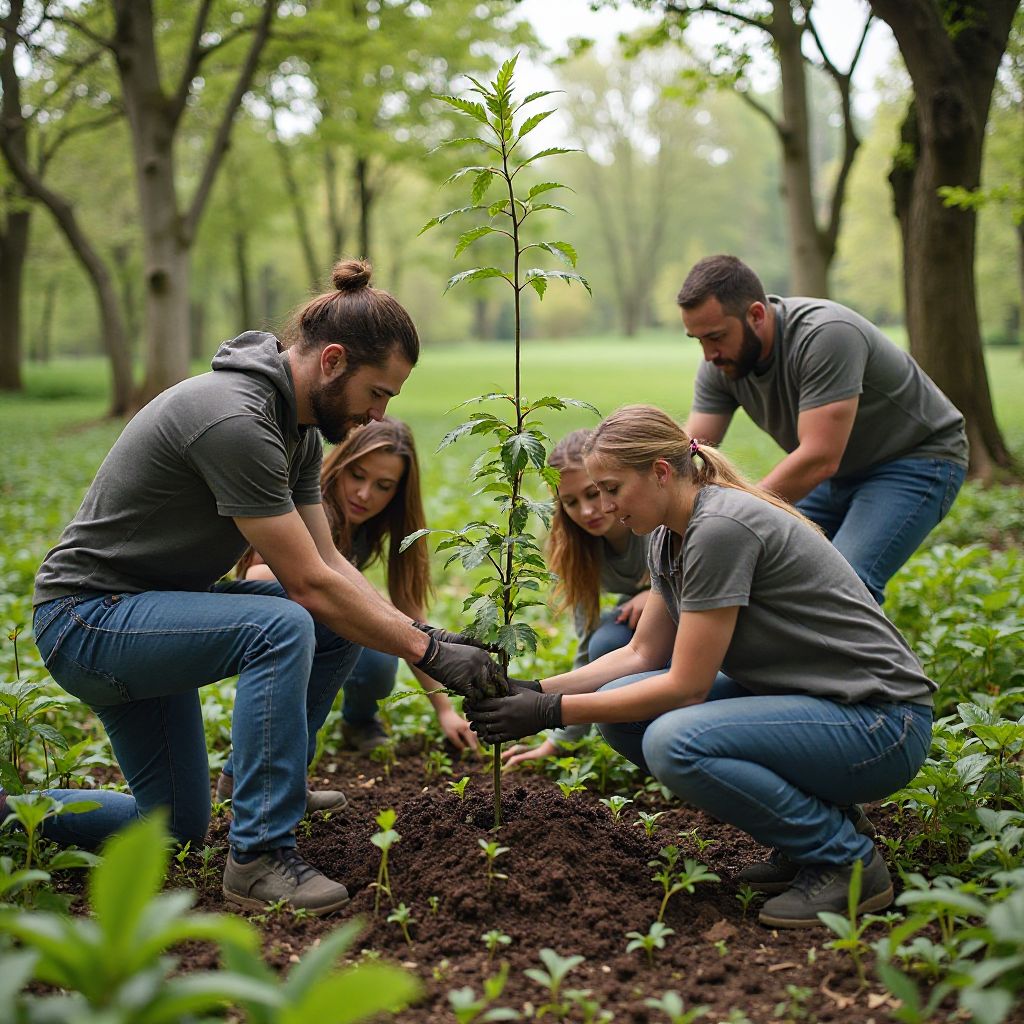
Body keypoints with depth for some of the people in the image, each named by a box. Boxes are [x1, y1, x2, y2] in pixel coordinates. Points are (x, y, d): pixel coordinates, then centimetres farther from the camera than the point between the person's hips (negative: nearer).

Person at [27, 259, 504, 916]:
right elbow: (309, 583, -26)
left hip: (158, 605, 10)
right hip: (87, 617, -10)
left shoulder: (299, 424, 3)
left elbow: (329, 562, 5)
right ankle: (261, 856, -19)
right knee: (283, 628, -30)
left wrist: (423, 631, -6)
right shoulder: (235, 420, -28)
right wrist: (427, 651, -19)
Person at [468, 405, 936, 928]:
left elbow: (685, 685, -21)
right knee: (623, 713, -1)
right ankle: (811, 822, 8)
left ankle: (847, 859, -8)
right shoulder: (671, 536, 6)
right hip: (798, 698, 10)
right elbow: (641, 654, 12)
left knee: (674, 743, -29)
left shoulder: (720, 528, -22)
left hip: (879, 723, -10)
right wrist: (537, 690, 1)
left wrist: (554, 712, -16)